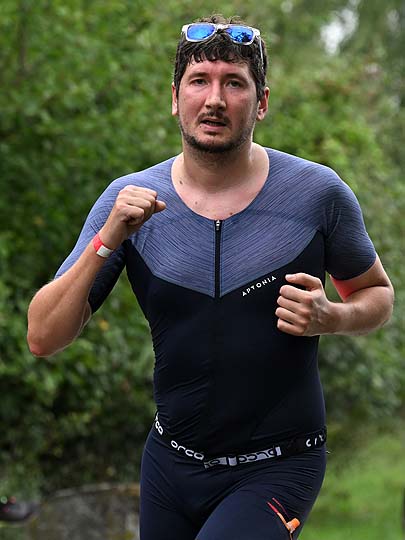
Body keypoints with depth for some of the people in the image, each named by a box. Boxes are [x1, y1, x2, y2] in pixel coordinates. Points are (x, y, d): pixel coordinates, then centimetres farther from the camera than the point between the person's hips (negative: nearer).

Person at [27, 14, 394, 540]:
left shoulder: (317, 194, -8)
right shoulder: (130, 201, -5)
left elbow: (378, 294, 7)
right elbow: (44, 337, -8)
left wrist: (330, 318, -15)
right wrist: (106, 241, -21)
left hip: (276, 471, -3)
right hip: (171, 464, 3)